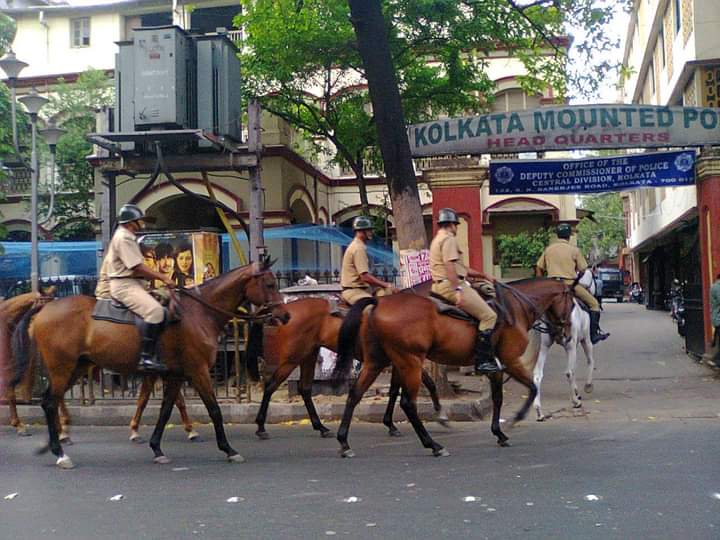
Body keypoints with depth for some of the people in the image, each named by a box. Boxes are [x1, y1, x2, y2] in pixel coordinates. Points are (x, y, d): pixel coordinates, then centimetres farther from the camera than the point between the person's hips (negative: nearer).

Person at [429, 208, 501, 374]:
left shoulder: (438, 239, 24)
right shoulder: (448, 238, -9)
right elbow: (449, 266, -23)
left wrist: (484, 276, 25)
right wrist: (458, 290, -28)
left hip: (440, 286, 11)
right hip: (450, 286, -11)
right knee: (489, 316, -12)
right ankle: (483, 361, -17)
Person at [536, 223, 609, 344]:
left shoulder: (548, 249, 11)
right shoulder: (574, 250, 1)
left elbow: (539, 269, 12)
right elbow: (583, 270, 3)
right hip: (570, 283, -4)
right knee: (594, 303, 6)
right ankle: (594, 334, 0)